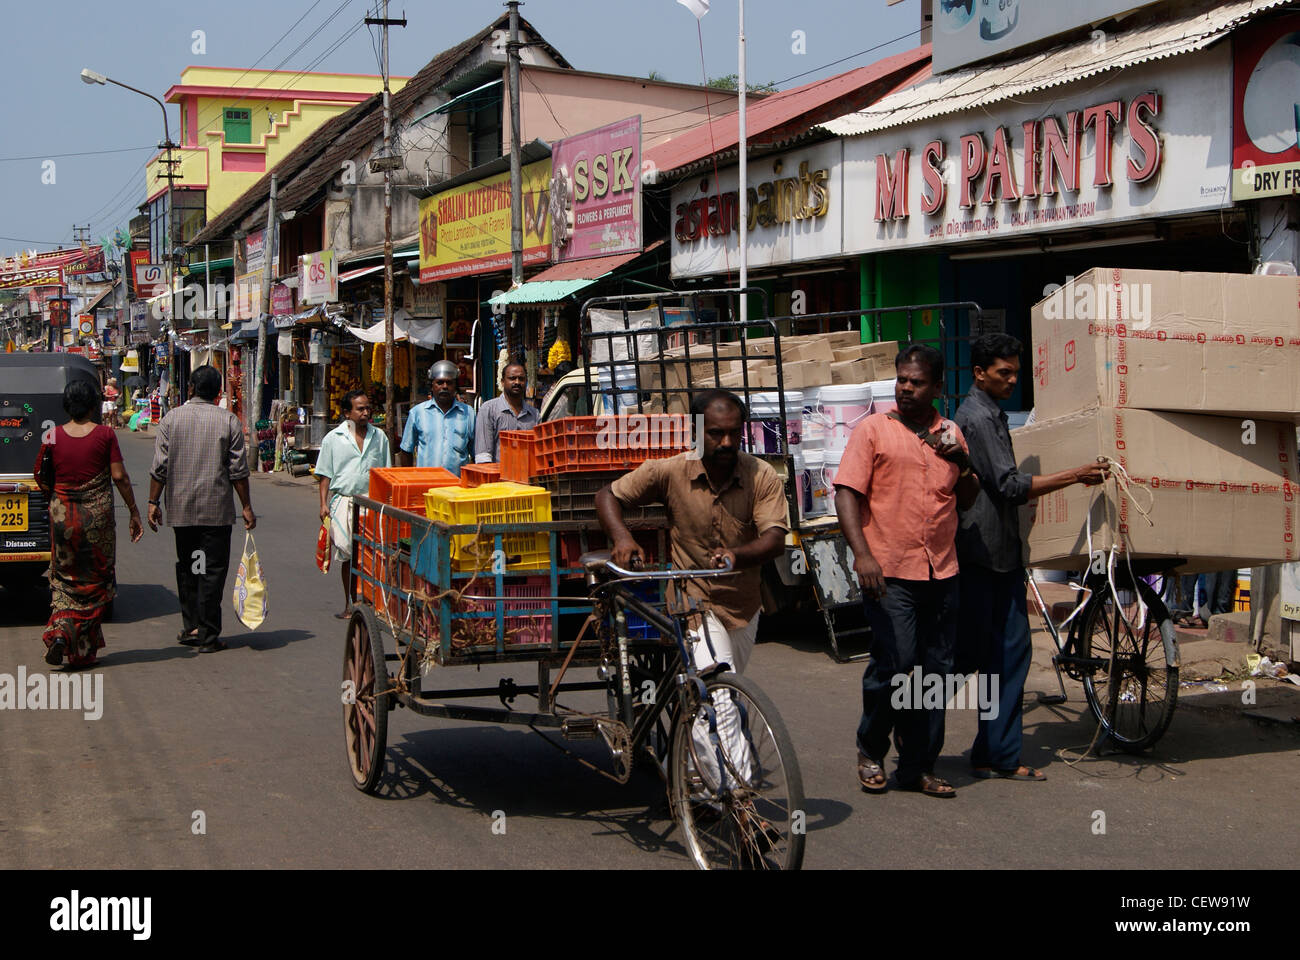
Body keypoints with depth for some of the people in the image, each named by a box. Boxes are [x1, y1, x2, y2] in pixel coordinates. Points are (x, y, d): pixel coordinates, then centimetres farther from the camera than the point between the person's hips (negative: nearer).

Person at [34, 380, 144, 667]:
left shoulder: (54, 436, -1)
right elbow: (119, 476, -8)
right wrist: (134, 512, 0)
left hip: (62, 514, 2)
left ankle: (60, 631, -9)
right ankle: (82, 649, 10)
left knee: (65, 579, 14)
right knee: (94, 582, 9)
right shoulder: (105, 434, -6)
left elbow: (41, 477, 2)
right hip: (97, 515, -1)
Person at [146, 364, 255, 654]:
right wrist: (246, 507, 3)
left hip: (181, 509, 2)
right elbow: (238, 470, -4)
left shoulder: (171, 419, 2)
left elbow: (160, 467, -1)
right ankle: (208, 636, 0)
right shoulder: (228, 421, -3)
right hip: (216, 510, -2)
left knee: (186, 568, 16)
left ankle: (191, 627, 16)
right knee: (212, 571, 1)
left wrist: (154, 502, 6)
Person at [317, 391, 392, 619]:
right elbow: (325, 474, 7)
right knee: (348, 555, 4)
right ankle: (350, 604, 13)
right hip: (344, 501, 0)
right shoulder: (333, 439, 6)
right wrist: (324, 503, -2)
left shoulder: (379, 437, 11)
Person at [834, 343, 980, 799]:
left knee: (936, 671, 6)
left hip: (942, 572, 5)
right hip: (889, 572, -5)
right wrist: (862, 554, -19)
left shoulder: (950, 434, 14)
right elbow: (846, 494, -7)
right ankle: (871, 750, 14)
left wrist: (963, 464, 0)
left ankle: (919, 765, 16)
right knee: (895, 666, -9)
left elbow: (967, 500, 21)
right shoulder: (873, 429, 0)